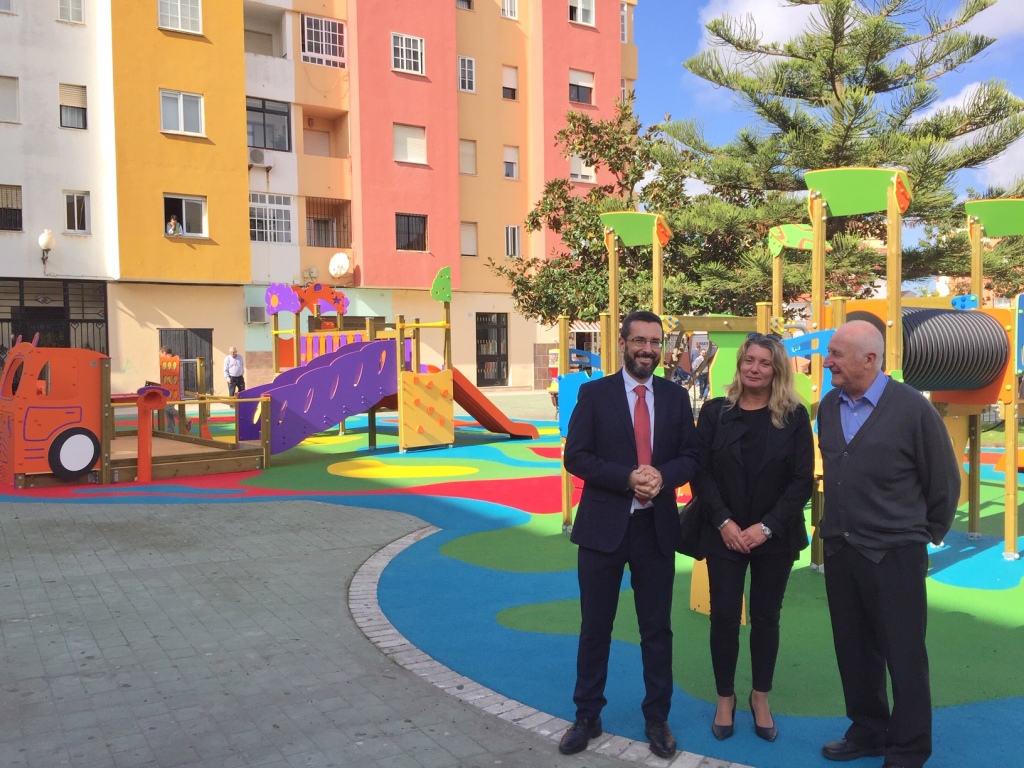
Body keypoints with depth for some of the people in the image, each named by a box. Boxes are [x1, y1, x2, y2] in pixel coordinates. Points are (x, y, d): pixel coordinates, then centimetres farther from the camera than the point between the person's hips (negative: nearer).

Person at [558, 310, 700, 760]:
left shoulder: (676, 397, 5)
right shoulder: (594, 393, -3)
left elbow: (691, 456, 4)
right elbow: (575, 457, -8)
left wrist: (662, 476, -17)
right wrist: (628, 478, -20)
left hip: (657, 527, 2)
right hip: (603, 526, -2)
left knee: (657, 629, 12)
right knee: (595, 627, 10)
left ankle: (657, 718, 28)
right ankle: (587, 716, 26)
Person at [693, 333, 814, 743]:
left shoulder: (794, 416, -2)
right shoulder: (715, 412, -1)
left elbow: (802, 480, -5)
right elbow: (701, 472, -2)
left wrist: (766, 527, -14)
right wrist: (724, 522, -13)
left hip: (775, 536, 0)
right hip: (724, 534, 0)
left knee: (766, 617, 11)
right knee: (724, 616, 4)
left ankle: (760, 697, 28)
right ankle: (725, 697, 22)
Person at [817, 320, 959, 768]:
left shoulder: (912, 408, -13)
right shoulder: (828, 407, 2)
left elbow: (944, 481, -4)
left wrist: (926, 535, 4)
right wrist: (838, 528, 13)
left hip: (894, 554, -5)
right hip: (839, 550, 5)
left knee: (903, 655, 8)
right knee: (853, 649, 16)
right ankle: (868, 732, 35)